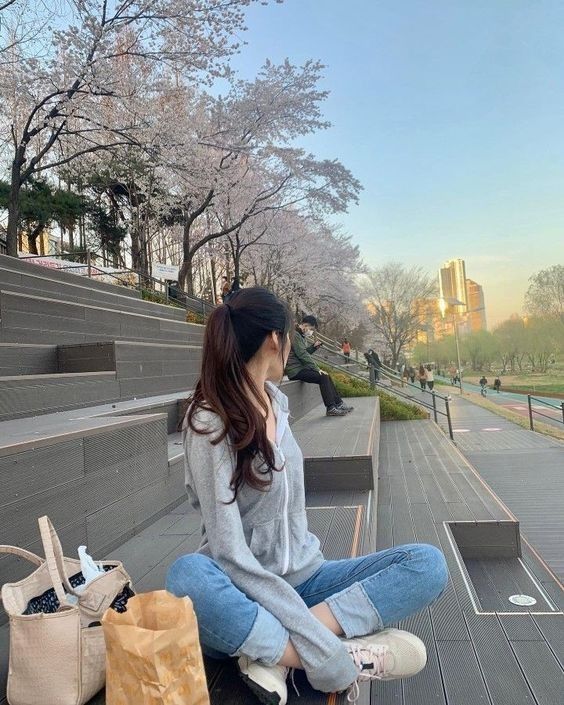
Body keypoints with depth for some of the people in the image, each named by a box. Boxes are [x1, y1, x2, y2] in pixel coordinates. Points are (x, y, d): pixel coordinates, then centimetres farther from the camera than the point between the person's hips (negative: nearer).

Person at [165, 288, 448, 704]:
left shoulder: (276, 400, 4)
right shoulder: (210, 422, -17)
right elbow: (230, 554, -23)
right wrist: (328, 657, -27)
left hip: (304, 578, 6)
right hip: (245, 592, -6)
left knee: (428, 564, -13)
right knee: (187, 577, -38)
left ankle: (274, 653, -21)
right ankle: (344, 655, -26)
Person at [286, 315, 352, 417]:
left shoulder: (300, 336, 18)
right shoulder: (295, 335, -15)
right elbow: (302, 355, -21)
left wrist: (313, 346, 4)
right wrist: (317, 369, -19)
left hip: (300, 368, 10)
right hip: (295, 371, -10)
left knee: (326, 376, 6)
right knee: (323, 377, -19)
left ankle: (339, 404, 9)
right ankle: (330, 408, -14)